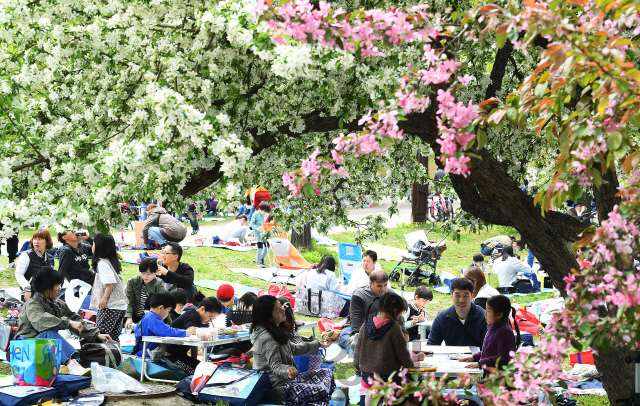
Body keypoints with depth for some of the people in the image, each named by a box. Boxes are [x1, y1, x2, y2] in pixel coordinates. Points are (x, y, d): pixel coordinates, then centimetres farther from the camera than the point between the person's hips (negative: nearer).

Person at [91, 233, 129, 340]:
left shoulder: (102, 263, -10)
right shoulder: (114, 261, 16)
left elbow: (110, 282, -19)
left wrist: (104, 298, -14)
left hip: (110, 306, -10)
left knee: (100, 334, -10)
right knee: (114, 336, 10)